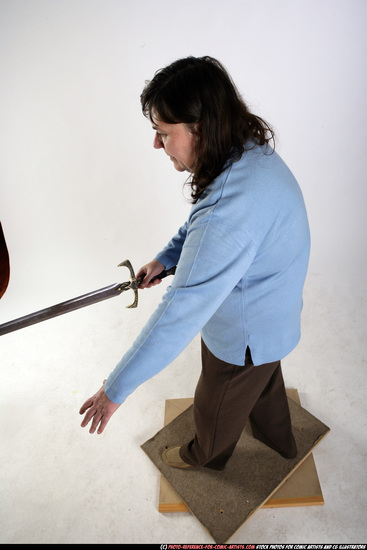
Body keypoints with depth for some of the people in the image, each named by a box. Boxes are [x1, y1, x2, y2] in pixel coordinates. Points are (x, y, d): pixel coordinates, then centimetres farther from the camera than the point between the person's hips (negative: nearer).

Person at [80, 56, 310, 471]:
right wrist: (165, 257, 5)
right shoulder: (252, 152, -8)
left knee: (216, 406, 22)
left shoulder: (231, 212, -42)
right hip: (272, 318, 9)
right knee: (263, 383, 34)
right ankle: (280, 440, 64)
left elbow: (179, 316, -38)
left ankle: (206, 455, 56)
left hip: (244, 336, -8)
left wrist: (116, 389, -27)